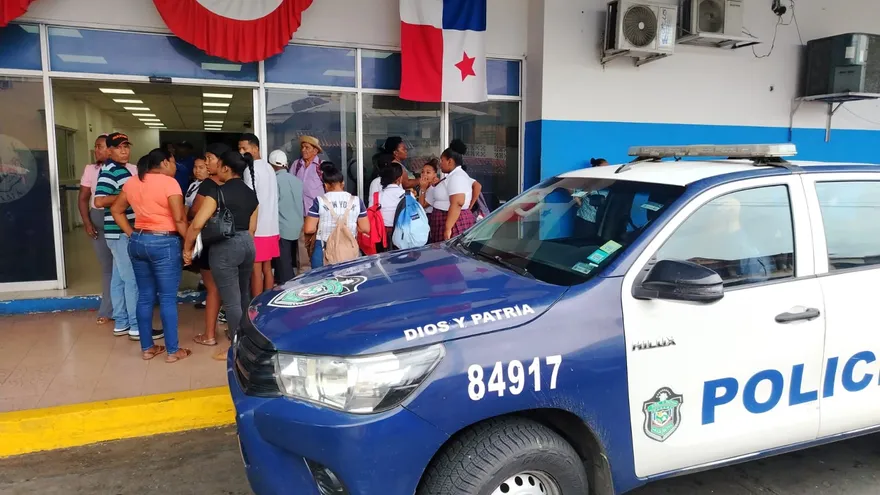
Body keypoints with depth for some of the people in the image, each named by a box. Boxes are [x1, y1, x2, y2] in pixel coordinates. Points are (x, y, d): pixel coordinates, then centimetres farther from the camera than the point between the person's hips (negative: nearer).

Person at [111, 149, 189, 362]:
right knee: (168, 299, 0)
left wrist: (131, 234, 15)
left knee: (145, 297, 14)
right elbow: (179, 219, -18)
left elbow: (116, 210, 17)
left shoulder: (132, 182, 9)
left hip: (138, 242, 7)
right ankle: (173, 351, 8)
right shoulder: (169, 182, -12)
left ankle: (147, 348, 22)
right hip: (164, 244, -7)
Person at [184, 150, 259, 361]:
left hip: (225, 247, -7)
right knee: (243, 295, 22)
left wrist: (187, 249, -5)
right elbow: (252, 228, 12)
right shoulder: (251, 194, 8)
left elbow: (197, 224, -17)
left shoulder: (219, 192, -12)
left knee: (231, 300, 1)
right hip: (247, 244, 7)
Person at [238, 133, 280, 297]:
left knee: (256, 271, -2)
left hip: (256, 228, -8)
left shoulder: (251, 168, -11)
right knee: (267, 268, 12)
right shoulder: (268, 167, 14)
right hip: (271, 227, 8)